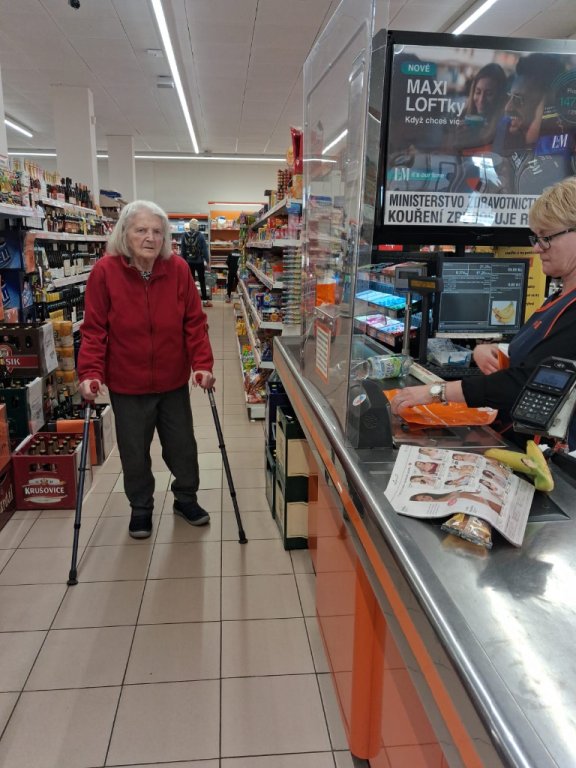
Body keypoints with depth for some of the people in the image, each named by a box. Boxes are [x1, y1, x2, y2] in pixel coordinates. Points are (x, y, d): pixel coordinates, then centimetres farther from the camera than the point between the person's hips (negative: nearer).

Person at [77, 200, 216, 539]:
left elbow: (195, 321, -5)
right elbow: (94, 329, -9)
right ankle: (141, 508, 37)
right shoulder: (105, 271, -12)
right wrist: (91, 373, -18)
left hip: (174, 381, 2)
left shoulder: (178, 268, -8)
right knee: (135, 452, 13)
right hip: (126, 384, -1)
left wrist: (202, 364, -13)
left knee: (183, 446, 16)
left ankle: (186, 499, 41)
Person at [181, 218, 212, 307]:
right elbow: (204, 249, -9)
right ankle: (205, 300, 6)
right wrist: (207, 261, -4)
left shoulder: (185, 236, -1)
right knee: (202, 281, 5)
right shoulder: (200, 235, -9)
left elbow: (182, 250, 4)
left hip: (189, 262, 2)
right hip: (199, 262, -2)